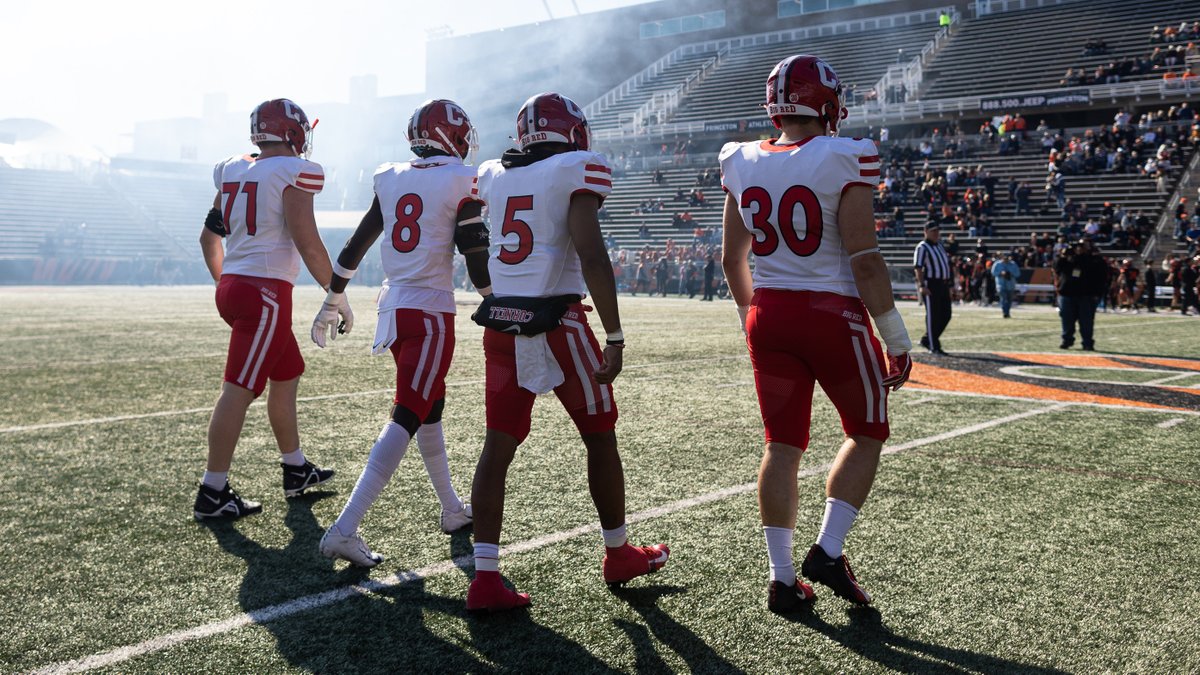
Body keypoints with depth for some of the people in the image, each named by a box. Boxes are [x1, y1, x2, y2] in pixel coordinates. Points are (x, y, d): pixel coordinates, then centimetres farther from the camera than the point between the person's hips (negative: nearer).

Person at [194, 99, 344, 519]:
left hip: (232, 285, 9)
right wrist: (338, 297, -6)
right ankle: (212, 494, -2)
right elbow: (308, 243, -14)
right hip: (266, 291, -9)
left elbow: (209, 237, 20)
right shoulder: (294, 172, -9)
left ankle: (296, 471, 31)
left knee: (287, 374, 21)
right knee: (239, 389, -6)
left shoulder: (233, 171, 13)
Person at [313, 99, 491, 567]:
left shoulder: (391, 179, 9)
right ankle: (344, 530, -14)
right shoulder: (461, 182, -7)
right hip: (431, 314, -7)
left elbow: (356, 245, 14)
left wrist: (331, 302, 23)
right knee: (406, 420, -7)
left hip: (393, 308, 7)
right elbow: (477, 258, -8)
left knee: (430, 409, 20)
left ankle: (452, 510, 34)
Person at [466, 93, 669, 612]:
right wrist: (615, 336, -17)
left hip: (500, 324, 5)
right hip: (556, 325, -5)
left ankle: (485, 577, 3)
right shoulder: (577, 171, -7)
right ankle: (618, 554, 28)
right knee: (600, 437, 13)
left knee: (498, 446, 6)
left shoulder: (495, 176, 9)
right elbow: (591, 257, -17)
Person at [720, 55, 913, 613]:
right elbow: (864, 259, -14)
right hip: (833, 315, -5)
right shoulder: (842, 161, -12)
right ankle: (828, 552, 9)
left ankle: (782, 577, 15)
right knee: (866, 433, 16)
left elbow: (732, 260, 10)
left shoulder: (744, 165, 3)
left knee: (782, 445, 12)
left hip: (768, 316, 5)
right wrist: (897, 339, -6)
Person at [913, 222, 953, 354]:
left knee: (946, 315, 8)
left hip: (943, 284, 9)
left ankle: (926, 340, 19)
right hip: (930, 285, -9)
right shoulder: (922, 247, -8)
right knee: (933, 315, -4)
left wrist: (949, 284, 21)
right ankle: (934, 347, 2)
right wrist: (921, 286, -28)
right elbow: (918, 267, -17)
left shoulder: (939, 245, 19)